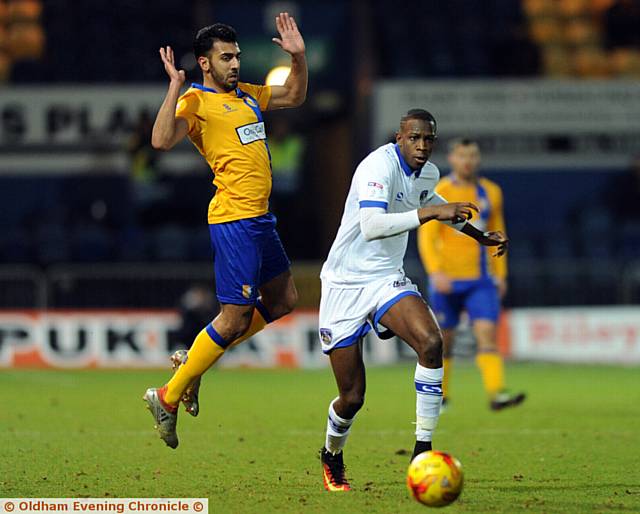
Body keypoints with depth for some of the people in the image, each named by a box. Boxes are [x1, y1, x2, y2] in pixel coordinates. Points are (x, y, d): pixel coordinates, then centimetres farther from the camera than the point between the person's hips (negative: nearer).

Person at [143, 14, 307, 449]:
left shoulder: (246, 95, 16)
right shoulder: (196, 101, -9)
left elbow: (295, 96, 30)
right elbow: (162, 140, -26)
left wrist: (298, 56, 15)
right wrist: (175, 87, -27)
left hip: (260, 218, 9)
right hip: (234, 220, -9)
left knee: (283, 299, 18)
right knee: (235, 317, -8)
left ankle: (196, 359, 23)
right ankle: (168, 397, 2)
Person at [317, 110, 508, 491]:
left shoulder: (429, 174, 5)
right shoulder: (380, 166, -21)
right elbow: (371, 226, -36)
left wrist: (480, 235, 30)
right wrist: (431, 212, -40)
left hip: (387, 280, 6)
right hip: (345, 284, -6)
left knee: (431, 342, -25)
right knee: (352, 397, -3)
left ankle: (423, 450, -18)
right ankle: (332, 456, 30)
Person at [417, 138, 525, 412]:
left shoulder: (491, 192, 8)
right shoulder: (439, 193, -5)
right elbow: (426, 236, -11)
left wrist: (500, 274, 15)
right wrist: (436, 272, -23)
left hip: (481, 280, 2)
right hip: (447, 280, -2)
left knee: (487, 333, -13)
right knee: (444, 340, 7)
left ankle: (497, 393, -24)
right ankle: (439, 397, 24)